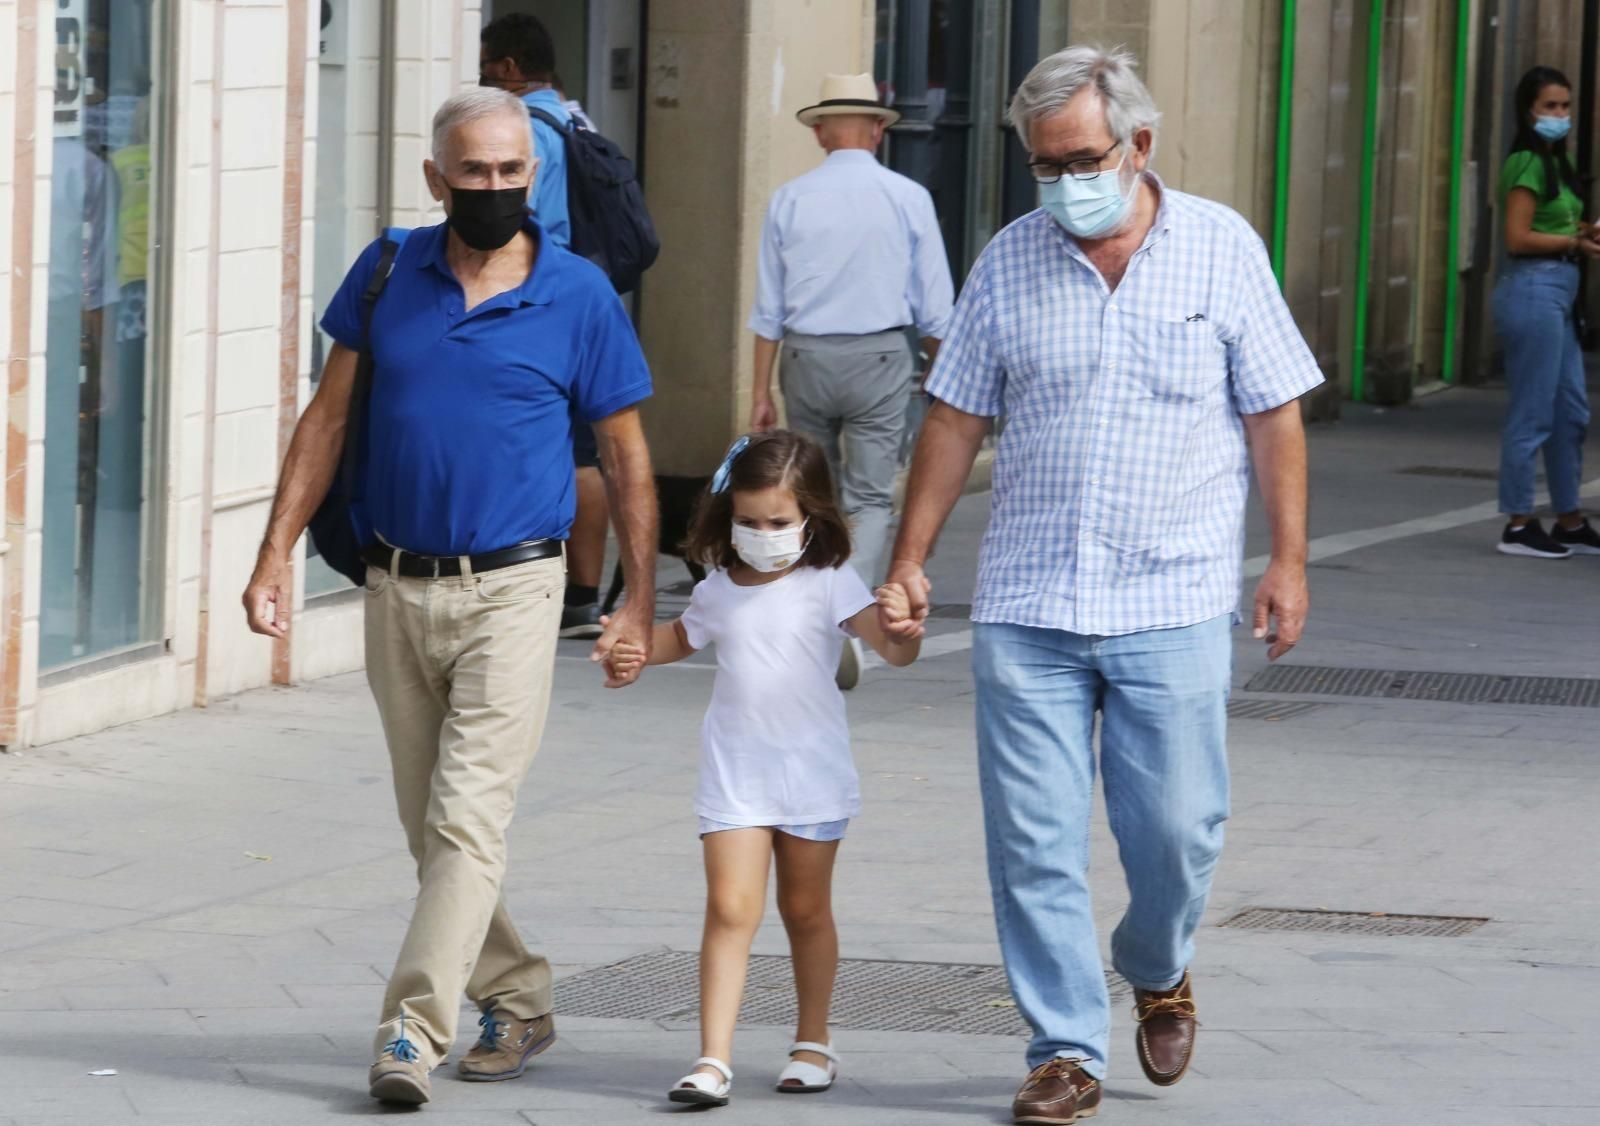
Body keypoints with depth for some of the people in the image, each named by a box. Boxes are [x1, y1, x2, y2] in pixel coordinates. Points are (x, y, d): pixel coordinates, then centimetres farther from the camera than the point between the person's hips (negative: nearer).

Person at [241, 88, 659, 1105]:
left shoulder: (580, 297, -4)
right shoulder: (388, 275, 3)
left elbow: (627, 453, 3)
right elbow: (329, 418, 9)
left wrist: (641, 604, 2)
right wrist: (277, 554, 3)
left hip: (510, 591, -4)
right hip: (397, 590, 4)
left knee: (468, 817, -13)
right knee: (429, 827, 11)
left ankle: (414, 1031, -15)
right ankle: (518, 1001, 26)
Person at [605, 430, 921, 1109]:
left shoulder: (830, 586, -7)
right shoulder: (719, 592, 5)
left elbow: (894, 650, -20)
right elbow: (683, 637, 28)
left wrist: (899, 627, -43)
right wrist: (637, 650, 8)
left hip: (812, 777, -2)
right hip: (734, 777, 2)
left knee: (805, 909, 13)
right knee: (730, 907, -11)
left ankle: (814, 1043, 31)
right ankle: (713, 1060, -16)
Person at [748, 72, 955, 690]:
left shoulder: (790, 199, 2)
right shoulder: (908, 198, -2)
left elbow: (769, 308, 2)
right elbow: (934, 308, 1)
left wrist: (762, 391, 7)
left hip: (807, 359, 2)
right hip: (880, 356, -2)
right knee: (869, 498, -1)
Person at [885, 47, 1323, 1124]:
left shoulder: (1221, 248, 1)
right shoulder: (1010, 261, 5)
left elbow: (1274, 415, 4)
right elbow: (957, 420, 11)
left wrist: (1288, 559, -1)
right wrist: (910, 560, 7)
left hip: (1175, 602, -2)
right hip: (1027, 602, 2)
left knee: (1177, 827, -1)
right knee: (1033, 839, -2)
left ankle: (1157, 968, 30)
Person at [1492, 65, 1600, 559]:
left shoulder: (1554, 162, 15)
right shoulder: (1528, 164, -12)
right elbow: (1519, 238, -18)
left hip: (1557, 294, 10)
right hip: (1532, 290, -10)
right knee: (1533, 415, -4)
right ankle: (1519, 525, 2)